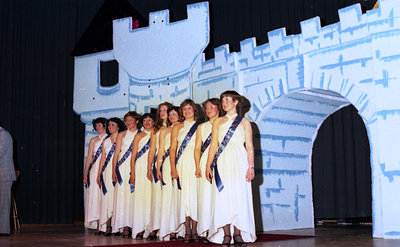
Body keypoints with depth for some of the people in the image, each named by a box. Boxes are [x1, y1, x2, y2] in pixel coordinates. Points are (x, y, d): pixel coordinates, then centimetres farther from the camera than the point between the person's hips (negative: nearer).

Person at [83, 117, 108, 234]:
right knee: (95, 195, -4)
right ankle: (97, 226, -2)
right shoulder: (94, 140, 15)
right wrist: (85, 174, 6)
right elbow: (89, 157, 13)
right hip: (95, 169, 2)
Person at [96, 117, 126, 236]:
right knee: (106, 196, -1)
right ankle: (107, 226, -1)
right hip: (107, 172, 4)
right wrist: (99, 174, 11)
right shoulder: (106, 141, 17)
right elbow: (103, 158, 17)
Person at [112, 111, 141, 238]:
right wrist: (114, 171, 1)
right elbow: (116, 153, 11)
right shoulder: (122, 135, 15)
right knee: (122, 195, -7)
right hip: (123, 168, 1)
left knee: (134, 195, -7)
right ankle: (125, 226, -8)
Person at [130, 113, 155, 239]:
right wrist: (132, 173, -2)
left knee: (152, 196, -5)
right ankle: (140, 229, -8)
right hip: (141, 168, -1)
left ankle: (151, 227, -1)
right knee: (140, 195, -8)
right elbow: (133, 155, 7)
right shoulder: (139, 136, 11)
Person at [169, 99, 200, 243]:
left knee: (195, 195, -5)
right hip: (181, 165, 1)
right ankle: (187, 231, 1)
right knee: (184, 195, -3)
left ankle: (194, 231, -1)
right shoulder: (177, 127, 13)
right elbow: (172, 149, 8)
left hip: (196, 164, -1)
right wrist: (173, 168, -4)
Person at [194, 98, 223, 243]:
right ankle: (205, 231, -4)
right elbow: (197, 148, 12)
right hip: (205, 164, 2)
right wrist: (197, 167, 0)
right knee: (205, 195, -5)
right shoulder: (201, 127, 16)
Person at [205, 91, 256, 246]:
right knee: (223, 198, -4)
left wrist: (251, 166, -5)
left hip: (239, 163, -1)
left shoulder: (244, 122, 9)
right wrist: (208, 166, 3)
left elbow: (249, 147, 4)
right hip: (222, 163, 2)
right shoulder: (218, 122, 15)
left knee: (239, 197, -5)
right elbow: (214, 145, 11)